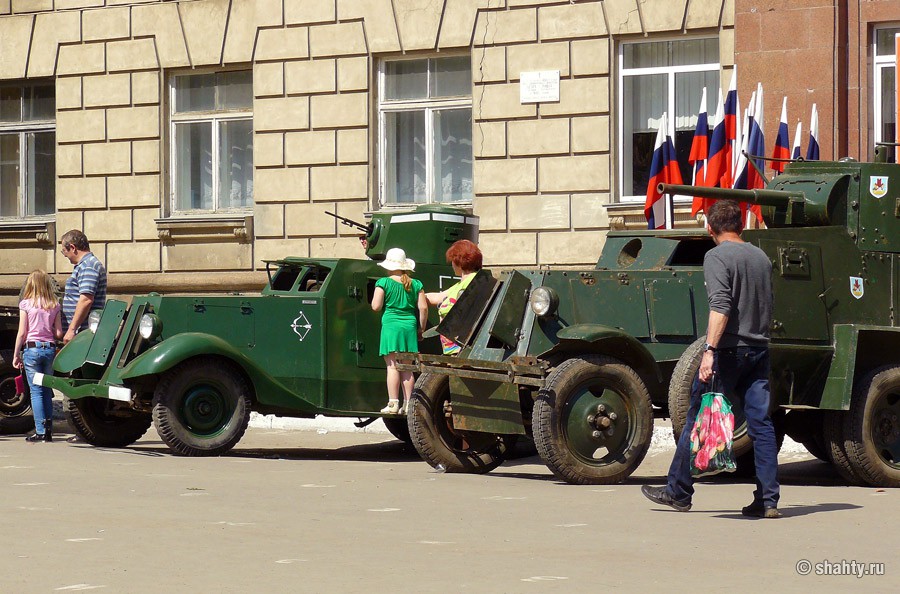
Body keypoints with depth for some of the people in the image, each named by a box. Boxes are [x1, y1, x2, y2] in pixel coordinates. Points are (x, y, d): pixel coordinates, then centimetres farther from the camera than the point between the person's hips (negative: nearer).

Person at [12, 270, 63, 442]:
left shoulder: (26, 304, -4)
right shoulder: (54, 305, 3)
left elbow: (22, 333, -4)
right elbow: (59, 333, 2)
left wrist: (16, 355, 3)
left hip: (32, 349, -3)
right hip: (50, 349, 3)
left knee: (36, 391, -1)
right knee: (47, 391, 11)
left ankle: (40, 431, -6)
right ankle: (48, 430, 9)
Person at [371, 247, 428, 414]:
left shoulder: (384, 283, -4)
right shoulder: (416, 284, 7)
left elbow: (376, 306, -8)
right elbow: (423, 308, 4)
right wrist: (421, 328, 14)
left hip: (391, 326, -4)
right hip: (410, 326, 4)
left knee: (393, 366, -4)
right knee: (407, 369, 8)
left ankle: (393, 404, -9)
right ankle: (408, 404, 7)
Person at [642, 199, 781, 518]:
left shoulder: (717, 256, -8)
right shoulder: (761, 257, 13)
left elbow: (721, 307, -20)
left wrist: (710, 350, -25)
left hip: (728, 349, -6)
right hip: (759, 350, 6)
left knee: (697, 419, 5)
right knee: (761, 423, 4)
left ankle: (678, 491, 13)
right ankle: (768, 500, -1)